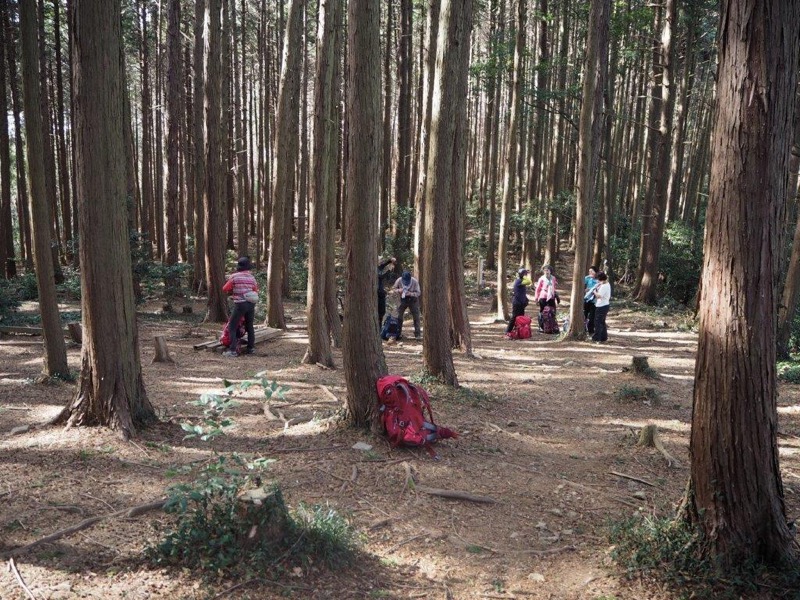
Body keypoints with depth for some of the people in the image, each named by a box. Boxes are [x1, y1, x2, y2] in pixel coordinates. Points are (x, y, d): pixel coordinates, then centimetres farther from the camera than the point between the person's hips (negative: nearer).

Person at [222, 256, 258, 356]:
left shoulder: (234, 277, -6)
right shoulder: (252, 278, 7)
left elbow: (225, 289, -1)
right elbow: (256, 291, 15)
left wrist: (231, 291, 18)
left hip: (240, 304, -5)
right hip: (251, 303, 5)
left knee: (232, 327, 0)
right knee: (249, 326, 18)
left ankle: (233, 350, -8)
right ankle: (251, 347, 19)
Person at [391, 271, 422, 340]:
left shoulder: (415, 282, -23)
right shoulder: (399, 281, -19)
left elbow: (418, 293, -18)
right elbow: (393, 289, -7)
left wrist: (410, 294, -36)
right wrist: (398, 290, -30)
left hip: (413, 300, -1)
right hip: (403, 300, 2)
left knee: (416, 317, -2)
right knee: (399, 316, 1)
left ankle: (417, 334, 6)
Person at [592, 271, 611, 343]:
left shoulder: (603, 286, -21)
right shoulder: (607, 284, 10)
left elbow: (599, 295, -26)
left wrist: (594, 291, -10)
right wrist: (598, 286, 1)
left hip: (601, 306, -10)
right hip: (605, 305, 10)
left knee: (598, 322, -2)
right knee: (602, 322, 18)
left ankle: (597, 338, 2)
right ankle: (604, 337, 24)